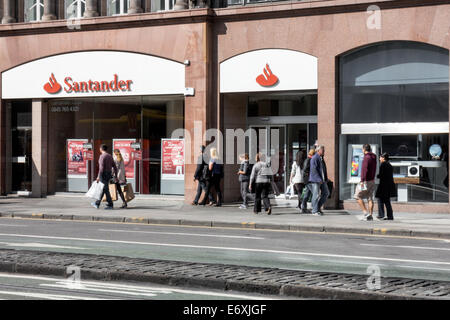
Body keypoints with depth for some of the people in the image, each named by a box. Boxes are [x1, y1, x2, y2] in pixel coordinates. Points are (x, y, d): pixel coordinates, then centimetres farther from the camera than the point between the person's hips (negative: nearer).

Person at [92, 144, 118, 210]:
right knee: (102, 189, 16)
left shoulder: (102, 156, -14)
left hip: (103, 174, -9)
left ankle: (110, 205, -7)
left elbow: (101, 167, -22)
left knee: (105, 190, -5)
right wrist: (116, 176, 15)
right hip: (109, 174, 9)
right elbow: (115, 167, 10)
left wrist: (98, 176, -20)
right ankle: (97, 204, 26)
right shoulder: (110, 156, 11)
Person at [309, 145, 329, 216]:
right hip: (315, 180, -9)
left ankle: (318, 207, 18)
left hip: (322, 180, 9)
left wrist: (326, 179, 13)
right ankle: (315, 211, 0)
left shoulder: (321, 158, 16)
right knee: (316, 195, -6)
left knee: (326, 193, 7)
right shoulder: (314, 158, -13)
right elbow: (314, 170, -20)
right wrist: (319, 179, -23)